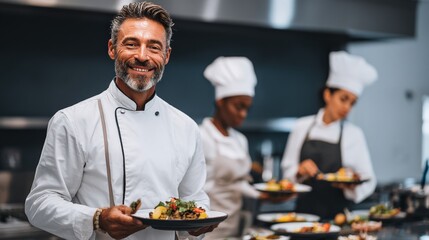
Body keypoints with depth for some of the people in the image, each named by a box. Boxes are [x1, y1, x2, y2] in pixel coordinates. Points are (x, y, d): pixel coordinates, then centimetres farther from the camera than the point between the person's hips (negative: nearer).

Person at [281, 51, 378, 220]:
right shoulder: (302, 127, 5)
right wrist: (300, 171, -9)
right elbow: (288, 170, 10)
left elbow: (368, 182, 4)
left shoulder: (354, 134, 2)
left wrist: (352, 186, -14)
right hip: (305, 210, 1)